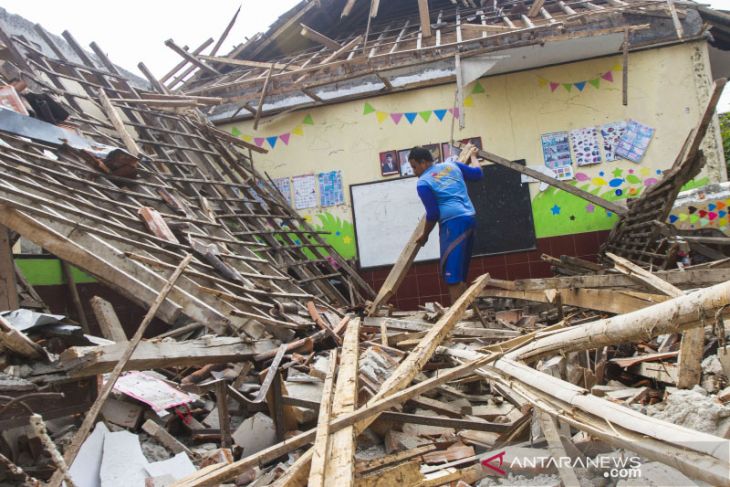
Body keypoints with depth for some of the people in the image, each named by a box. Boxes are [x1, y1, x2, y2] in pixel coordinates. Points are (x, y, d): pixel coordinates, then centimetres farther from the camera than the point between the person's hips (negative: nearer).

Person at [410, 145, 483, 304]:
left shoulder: (423, 183, -3)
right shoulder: (451, 165, 16)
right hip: (469, 219, 8)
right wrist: (472, 156, 45)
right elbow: (477, 173, 26)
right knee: (461, 274, 13)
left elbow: (433, 214, -6)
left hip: (453, 222, -8)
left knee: (452, 274, -8)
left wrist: (424, 236, 9)